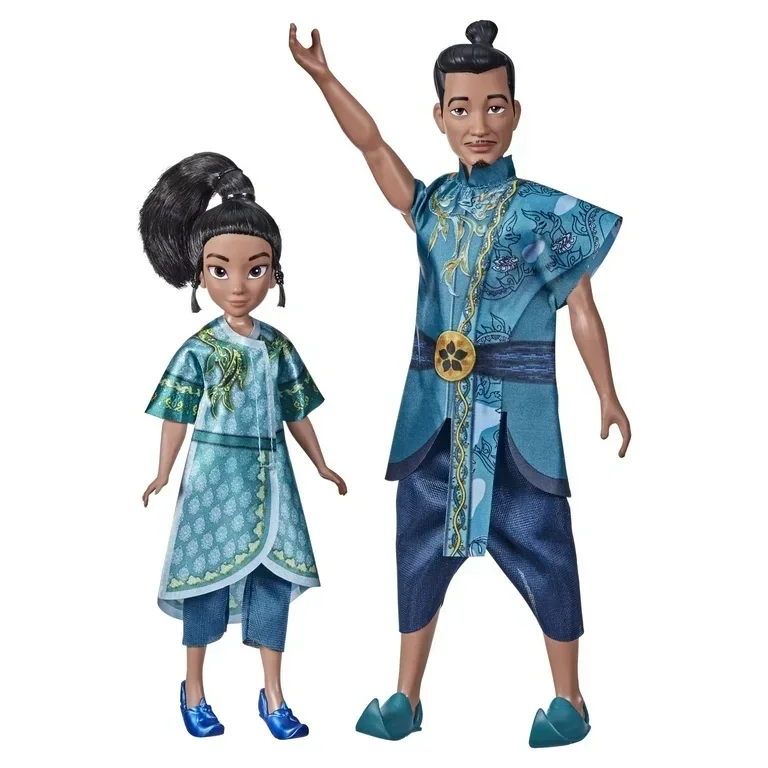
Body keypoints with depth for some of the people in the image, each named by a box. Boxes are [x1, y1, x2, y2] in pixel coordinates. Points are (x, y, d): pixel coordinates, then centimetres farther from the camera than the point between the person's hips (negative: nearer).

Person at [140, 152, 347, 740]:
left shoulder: (279, 348, 3)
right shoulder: (198, 350, -8)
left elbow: (296, 412, 11)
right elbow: (178, 416, -4)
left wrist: (322, 466, 14)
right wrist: (163, 475, -7)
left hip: (269, 478, 4)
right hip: (216, 476, -3)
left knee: (272, 578, 7)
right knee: (208, 575, 5)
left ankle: (274, 697, 19)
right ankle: (194, 691, 23)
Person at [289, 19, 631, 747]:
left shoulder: (546, 213, -4)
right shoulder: (431, 205, 4)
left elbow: (581, 309, -1)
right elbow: (372, 143, -2)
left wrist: (607, 397, 0)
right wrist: (322, 77, -15)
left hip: (517, 409, -4)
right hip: (437, 406, 4)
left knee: (540, 546, 5)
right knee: (421, 543, 11)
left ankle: (569, 700, 22)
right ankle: (406, 697, 25)